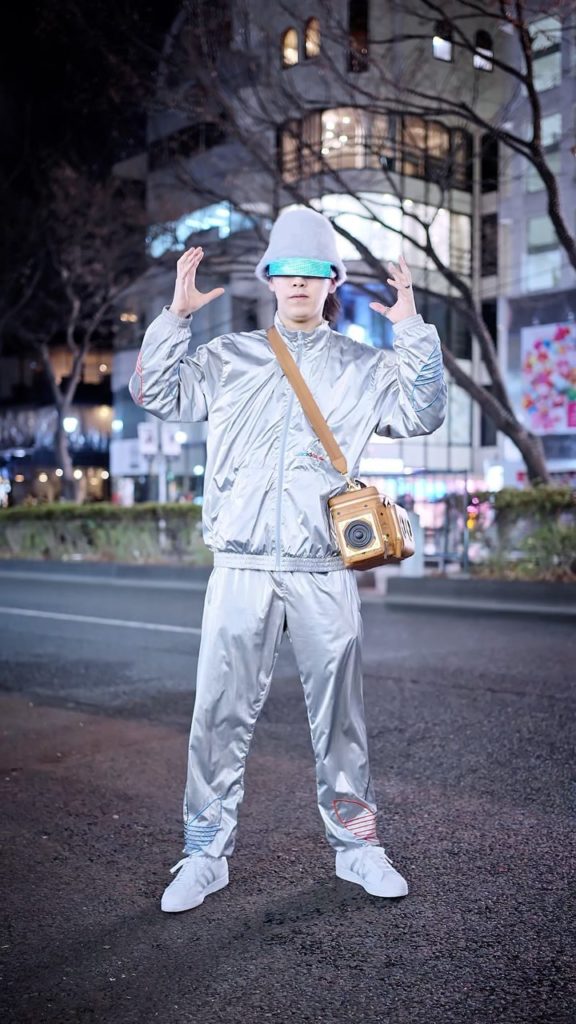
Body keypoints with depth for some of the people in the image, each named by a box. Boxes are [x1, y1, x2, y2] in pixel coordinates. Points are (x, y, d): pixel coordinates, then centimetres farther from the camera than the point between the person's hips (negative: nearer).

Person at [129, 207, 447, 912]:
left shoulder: (362, 367, 13)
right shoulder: (228, 357, 13)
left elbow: (422, 416, 1)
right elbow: (155, 393, 6)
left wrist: (413, 333, -6)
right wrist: (175, 316, -2)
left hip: (324, 570, 0)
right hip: (241, 566, 0)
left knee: (338, 714, 9)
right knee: (220, 714, 2)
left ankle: (356, 845, 25)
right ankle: (206, 853, 16)